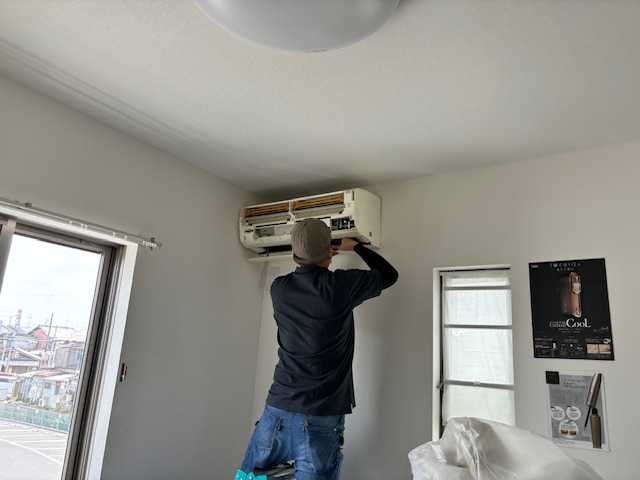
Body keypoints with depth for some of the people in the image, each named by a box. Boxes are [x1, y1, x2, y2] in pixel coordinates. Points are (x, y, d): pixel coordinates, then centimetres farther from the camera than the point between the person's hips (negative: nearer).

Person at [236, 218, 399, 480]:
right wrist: (355, 246, 17)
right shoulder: (340, 285, -12)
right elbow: (389, 275, 6)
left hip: (278, 409, 4)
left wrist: (318, 259, 32)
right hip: (321, 418, -3)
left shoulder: (278, 288, 0)